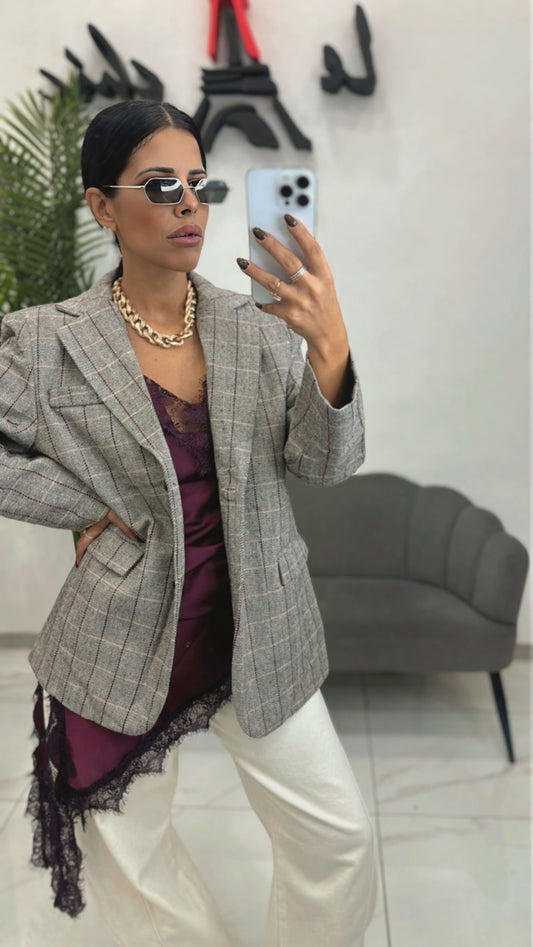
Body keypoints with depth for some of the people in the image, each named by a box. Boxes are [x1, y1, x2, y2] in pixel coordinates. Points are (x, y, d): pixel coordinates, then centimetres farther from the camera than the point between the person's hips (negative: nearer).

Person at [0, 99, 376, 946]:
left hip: (257, 635, 2)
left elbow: (328, 464, -10)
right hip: (122, 646, -1)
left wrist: (330, 350, -27)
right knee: (129, 859, 19)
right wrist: (99, 509, -14)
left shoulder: (260, 328, -3)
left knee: (339, 839, 10)